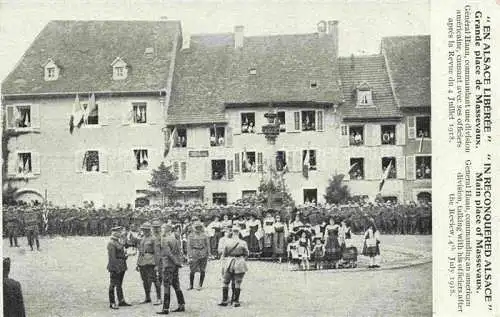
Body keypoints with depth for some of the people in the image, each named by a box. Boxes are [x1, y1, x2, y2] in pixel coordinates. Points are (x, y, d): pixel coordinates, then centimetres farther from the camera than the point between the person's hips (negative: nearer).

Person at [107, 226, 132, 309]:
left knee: (119, 284, 16)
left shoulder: (118, 241, 13)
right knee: (113, 285, -1)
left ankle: (121, 301, 23)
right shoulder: (111, 243, -16)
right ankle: (112, 303, 4)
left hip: (121, 266, 9)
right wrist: (115, 268, -22)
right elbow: (112, 257, -20)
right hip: (115, 267, -9)